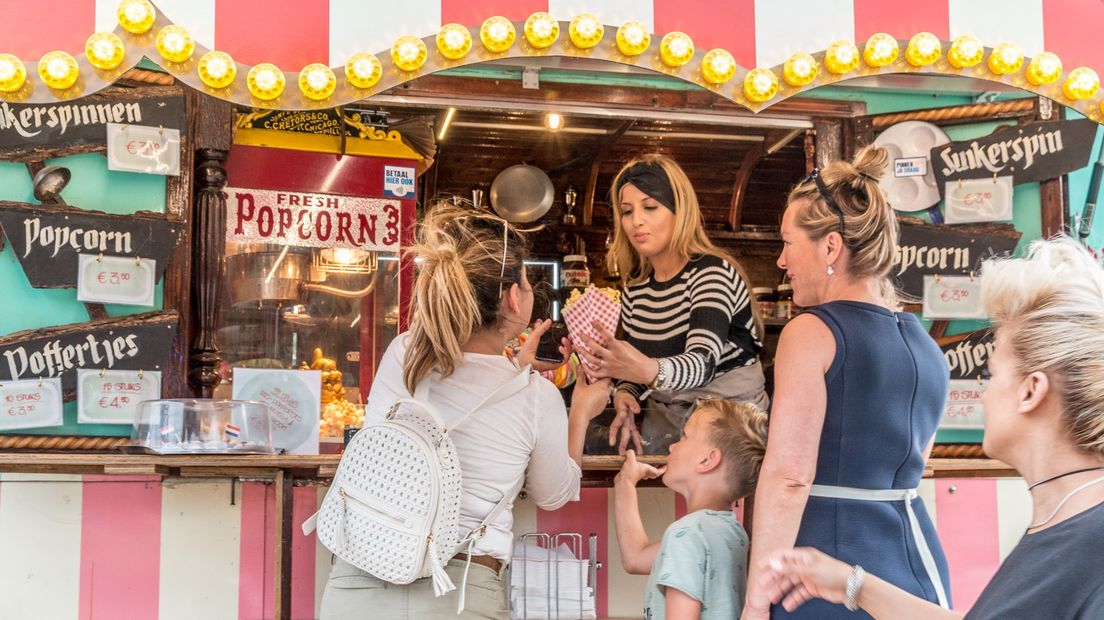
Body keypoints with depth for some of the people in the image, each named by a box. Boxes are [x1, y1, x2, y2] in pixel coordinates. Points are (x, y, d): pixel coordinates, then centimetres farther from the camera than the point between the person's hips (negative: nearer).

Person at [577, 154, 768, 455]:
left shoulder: (713, 273, -15)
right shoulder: (634, 288, 5)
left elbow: (703, 362, -30)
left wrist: (649, 370, -51)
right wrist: (624, 393, -9)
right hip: (663, 418, 6)